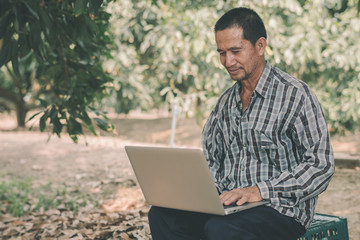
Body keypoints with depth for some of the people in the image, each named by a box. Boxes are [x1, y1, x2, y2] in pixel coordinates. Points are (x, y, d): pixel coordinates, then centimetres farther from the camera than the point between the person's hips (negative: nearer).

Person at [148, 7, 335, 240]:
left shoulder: (295, 95, -8)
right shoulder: (226, 102, 14)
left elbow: (321, 165, -15)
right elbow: (211, 159, 19)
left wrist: (261, 190, -24)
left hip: (281, 209, -6)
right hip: (228, 204, 6)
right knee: (162, 214, -18)